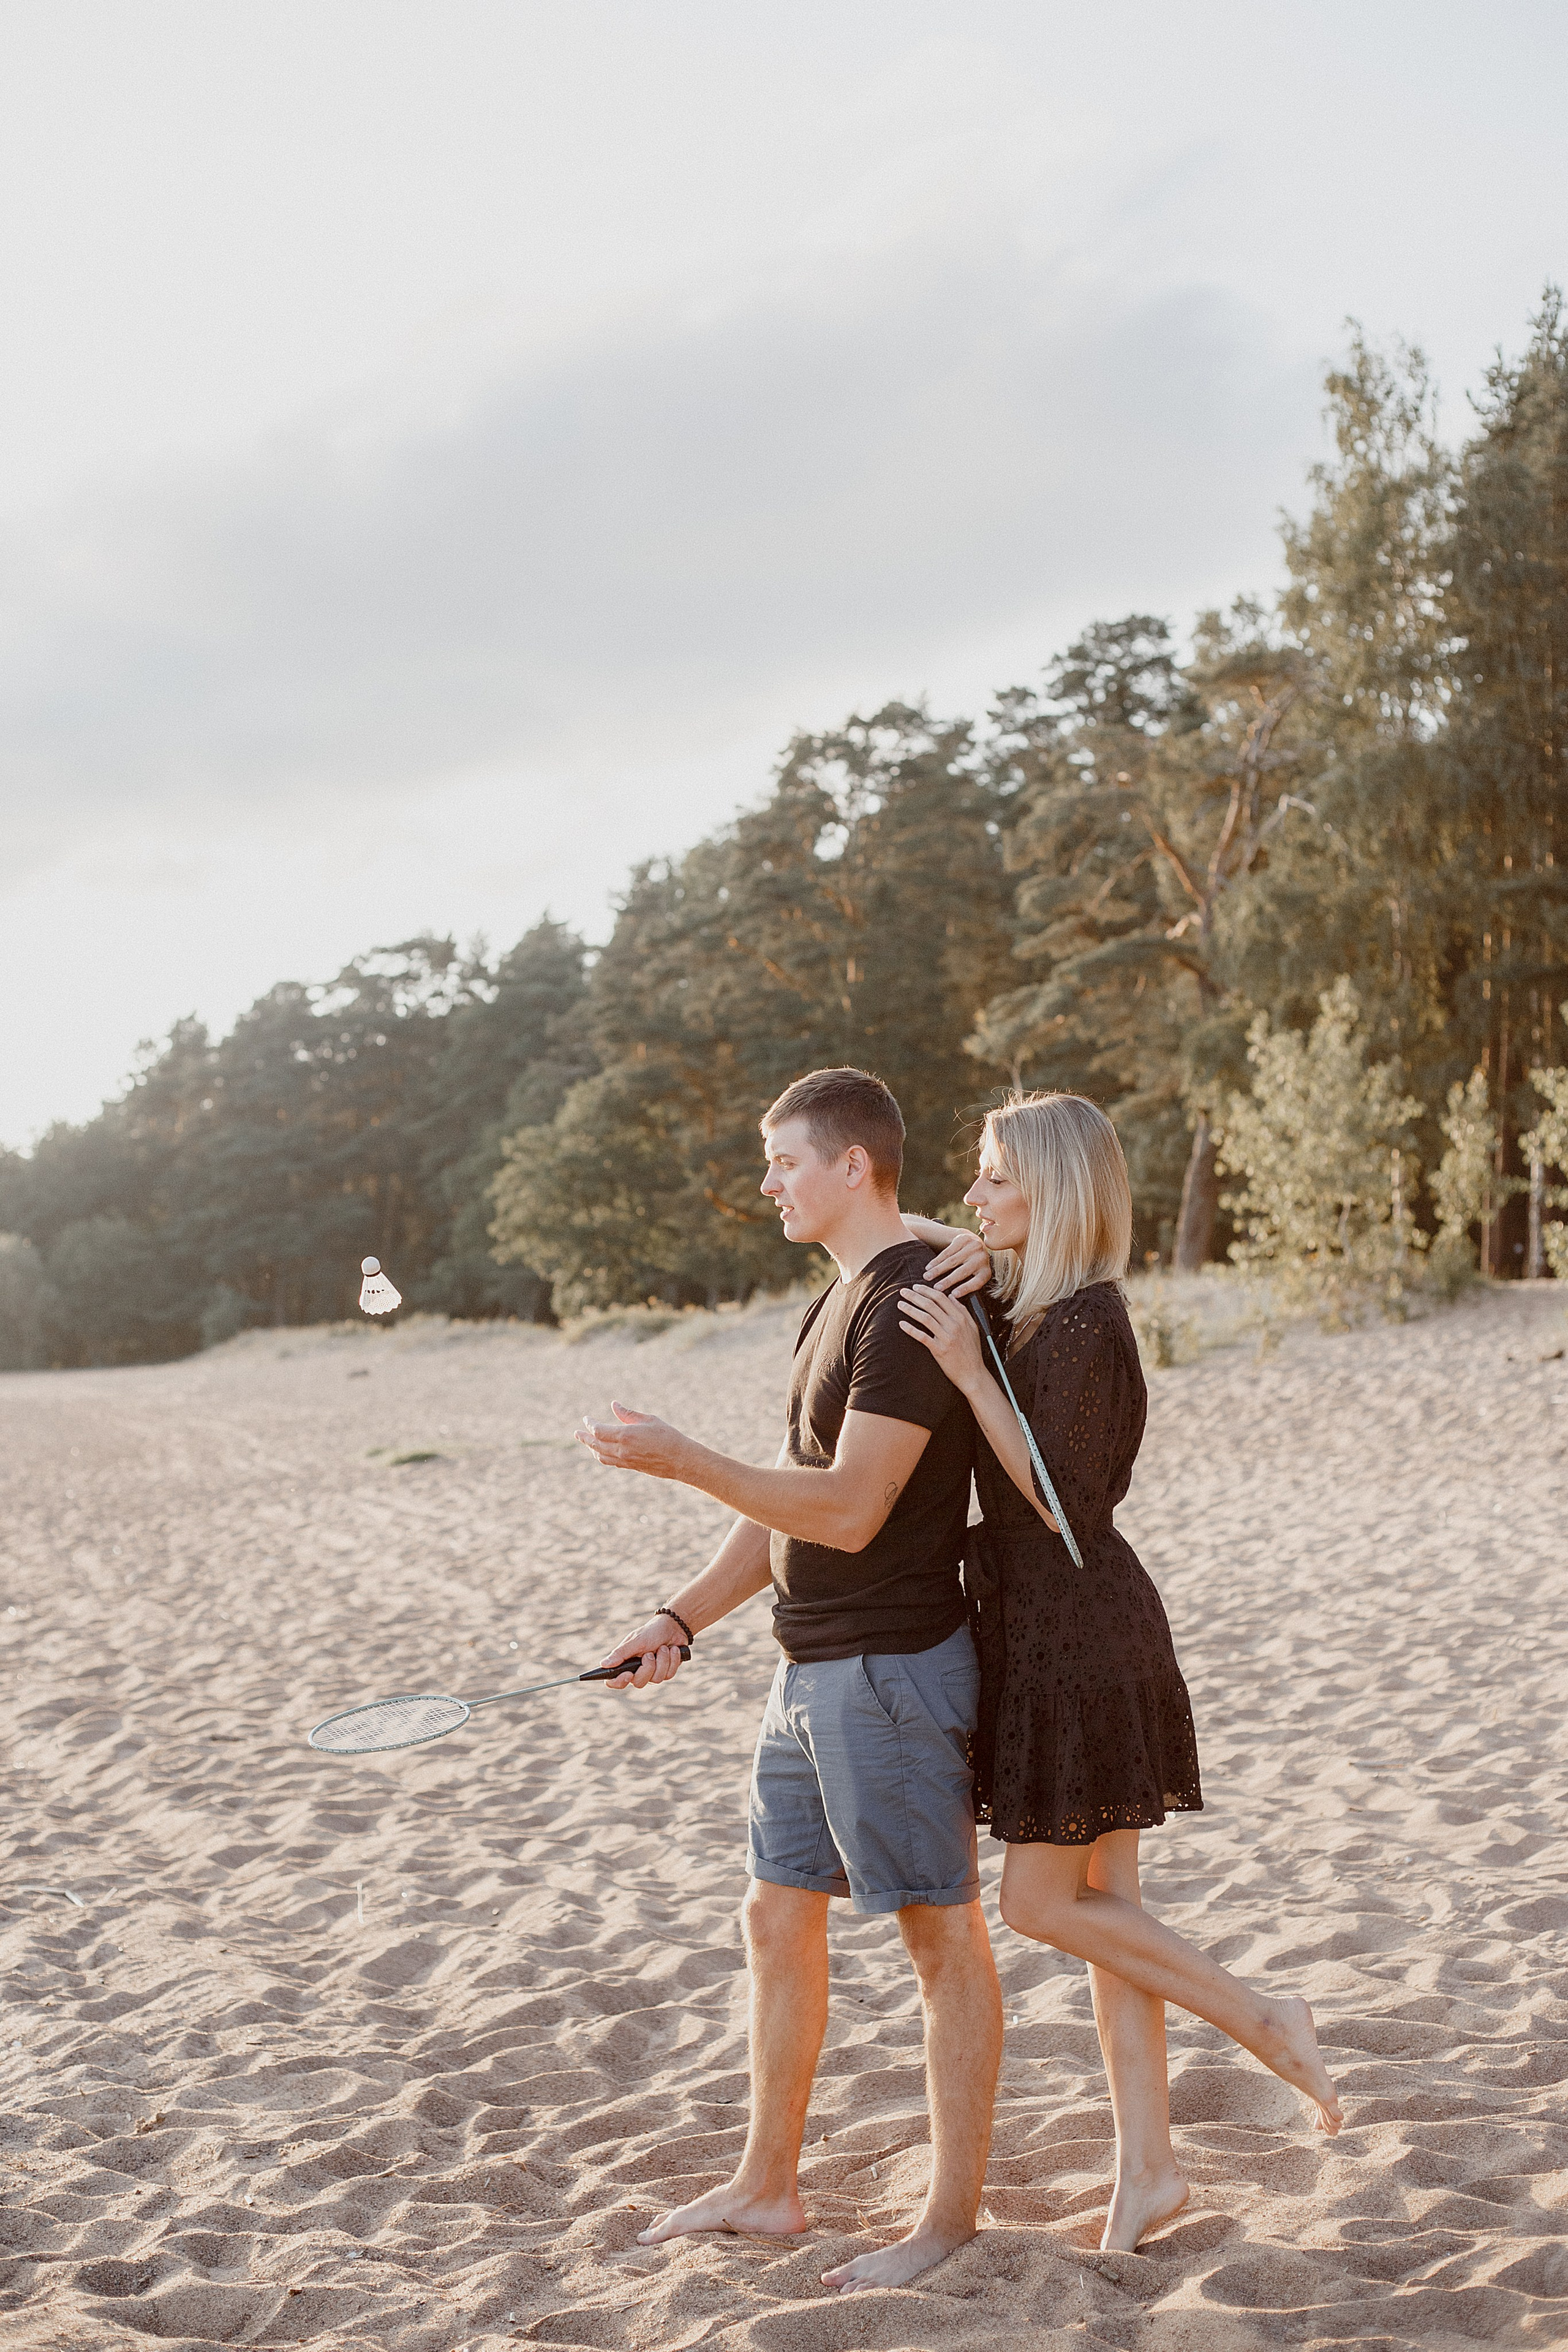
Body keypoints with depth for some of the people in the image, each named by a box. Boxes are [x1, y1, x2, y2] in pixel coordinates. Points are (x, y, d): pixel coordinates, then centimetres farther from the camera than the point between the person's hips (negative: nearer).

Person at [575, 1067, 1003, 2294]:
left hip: (893, 1668, -10)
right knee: (779, 1918, 17)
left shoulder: (913, 1303, -17)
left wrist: (681, 1458, -22)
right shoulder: (835, 1304, 15)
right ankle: (766, 2185, 31)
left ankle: (952, 2217, 14)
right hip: (813, 1671, 10)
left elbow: (849, 1509, -23)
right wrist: (685, 1617, 10)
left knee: (943, 1936, 2)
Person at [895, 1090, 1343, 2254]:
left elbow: (1063, 1507, -21)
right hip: (1048, 1634, 9)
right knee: (1099, 1900, 12)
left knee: (1043, 1901, 0)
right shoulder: (1023, 1313, 9)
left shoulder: (1084, 1326, -19)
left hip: (1084, 1638, -9)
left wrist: (972, 1373, -24)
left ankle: (1265, 2019, 13)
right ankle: (1147, 2166, 20)